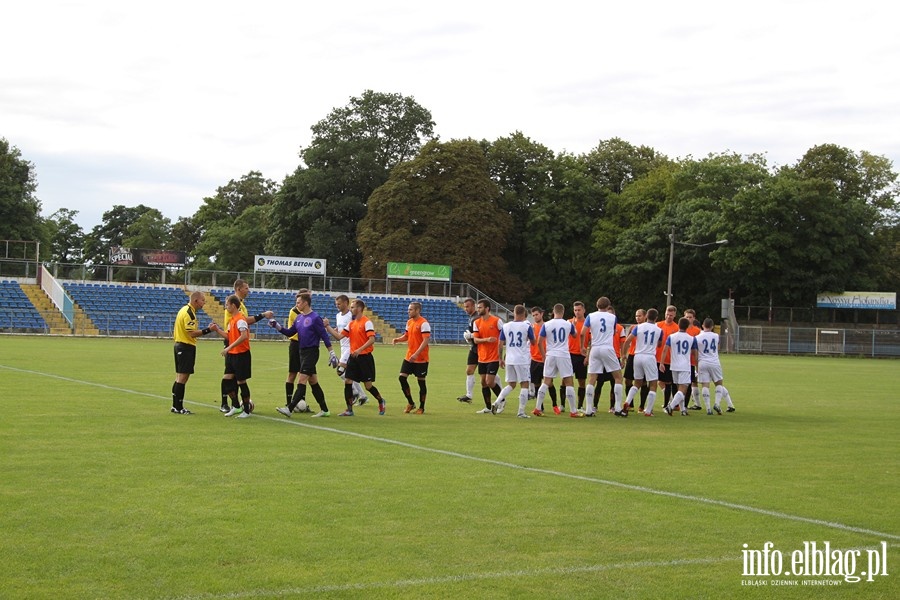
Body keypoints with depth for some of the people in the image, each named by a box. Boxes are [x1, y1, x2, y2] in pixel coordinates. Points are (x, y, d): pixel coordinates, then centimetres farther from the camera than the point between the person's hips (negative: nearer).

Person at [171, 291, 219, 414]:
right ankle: (178, 408, -5)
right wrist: (208, 329, -22)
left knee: (180, 377, 14)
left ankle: (176, 406, 19)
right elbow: (192, 333, -22)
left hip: (180, 345, 11)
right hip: (186, 347, -11)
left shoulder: (185, 310, 14)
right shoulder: (189, 313, -17)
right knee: (183, 377, -7)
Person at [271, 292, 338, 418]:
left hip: (311, 352, -8)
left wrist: (331, 353, -13)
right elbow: (289, 332, 15)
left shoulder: (315, 318, -12)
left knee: (301, 381, -12)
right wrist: (277, 326, 1)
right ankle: (324, 410, 19)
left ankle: (289, 409, -16)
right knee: (313, 382, 12)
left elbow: (324, 335, -12)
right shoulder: (299, 318, 11)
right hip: (302, 352, 8)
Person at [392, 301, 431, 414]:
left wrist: (416, 354, -27)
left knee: (421, 381, 2)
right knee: (402, 378, -1)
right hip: (409, 357, 7)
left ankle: (421, 407, 13)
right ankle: (410, 403, 14)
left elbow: (425, 341, -20)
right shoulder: (409, 322, 9)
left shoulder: (424, 323, -15)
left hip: (421, 359, -7)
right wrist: (398, 339, 0)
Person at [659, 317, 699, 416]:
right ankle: (671, 406, -25)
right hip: (685, 367, -3)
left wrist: (661, 363, -8)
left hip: (674, 366, 3)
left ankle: (683, 409, 18)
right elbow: (695, 354, 12)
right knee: (683, 389, -6)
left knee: (679, 388, 16)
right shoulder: (692, 339, 2)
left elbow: (665, 350, -8)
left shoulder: (671, 337, 1)